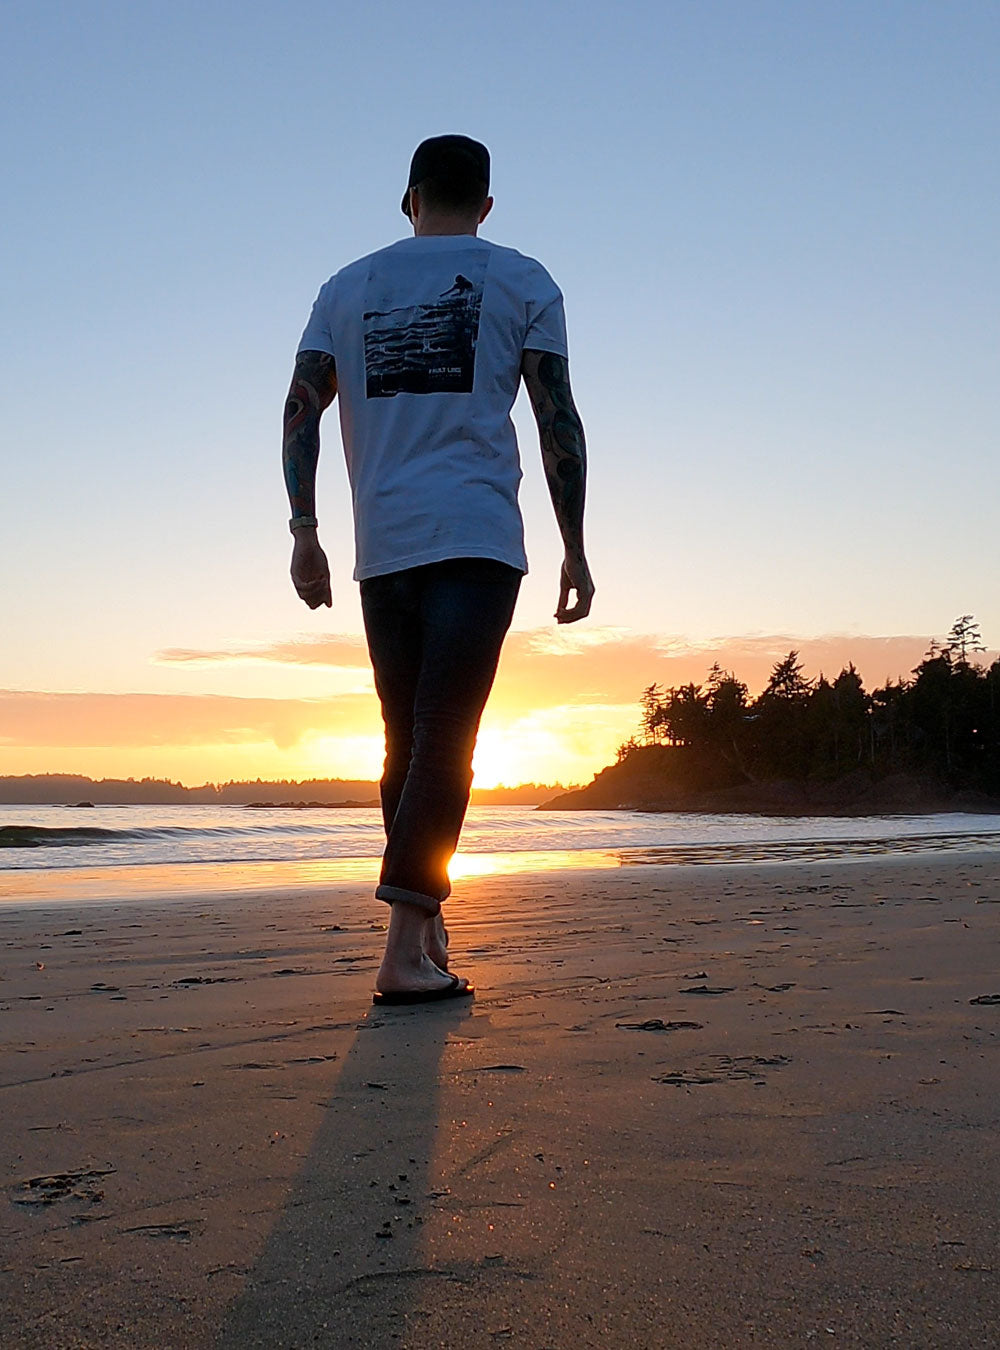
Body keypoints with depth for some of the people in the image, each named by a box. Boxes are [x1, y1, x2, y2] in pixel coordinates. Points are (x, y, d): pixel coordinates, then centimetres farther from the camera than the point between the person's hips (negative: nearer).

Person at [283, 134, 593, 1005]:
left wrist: (304, 531, 7)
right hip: (476, 540, -3)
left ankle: (428, 930, 19)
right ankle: (406, 950, -17)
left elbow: (302, 409, 6)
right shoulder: (521, 282, 10)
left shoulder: (348, 287, 17)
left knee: (408, 742, 11)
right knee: (443, 742, -9)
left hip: (381, 549, 3)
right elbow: (559, 422, 1)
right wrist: (575, 551, 3)